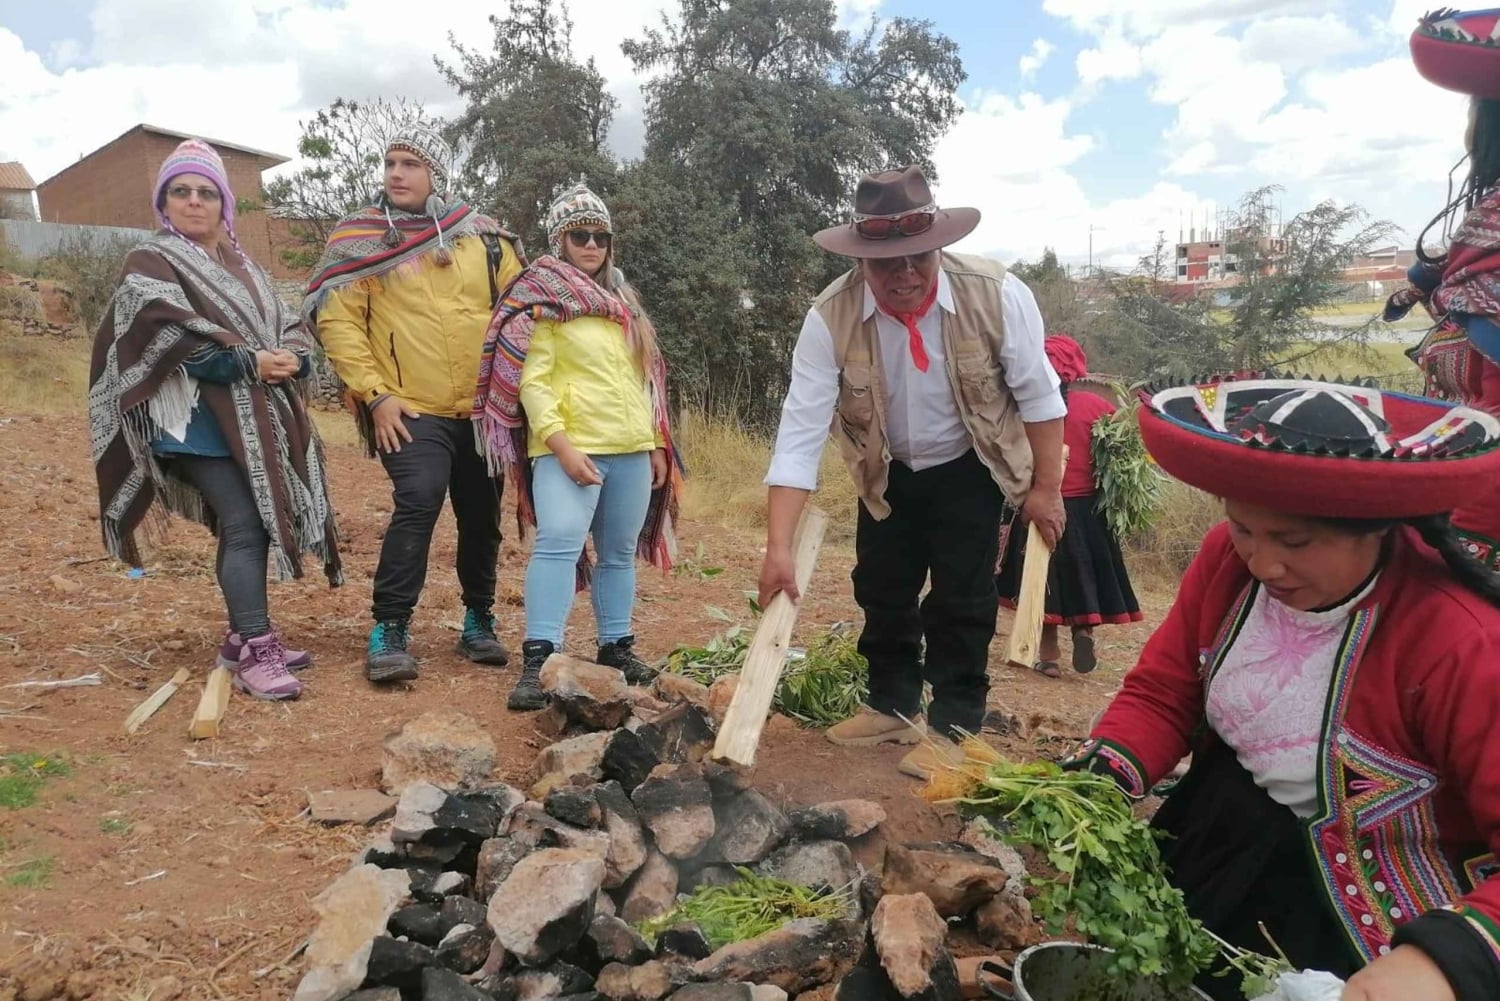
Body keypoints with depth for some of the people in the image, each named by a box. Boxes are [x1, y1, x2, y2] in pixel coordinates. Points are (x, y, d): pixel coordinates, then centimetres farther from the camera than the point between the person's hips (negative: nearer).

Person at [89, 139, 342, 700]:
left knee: (251, 524, 9)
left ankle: (244, 638, 19)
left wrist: (292, 359, -9)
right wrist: (250, 362, -20)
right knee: (244, 526, -16)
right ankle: (255, 653, -15)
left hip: (259, 418, 7)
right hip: (200, 421, -7)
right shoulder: (149, 265, 1)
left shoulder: (241, 266, 22)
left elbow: (286, 325, 14)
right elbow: (173, 340, -14)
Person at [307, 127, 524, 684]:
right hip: (410, 411, -3)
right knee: (417, 504, -21)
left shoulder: (484, 236, 7)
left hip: (483, 408, 4)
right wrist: (374, 393, -12)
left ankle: (479, 620, 29)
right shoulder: (358, 238, 1)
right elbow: (336, 320, -4)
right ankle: (389, 629, -9)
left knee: (482, 515, 11)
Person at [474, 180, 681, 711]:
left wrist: (657, 443, 16)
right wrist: (560, 443, -21)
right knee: (558, 542, -19)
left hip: (631, 448, 7)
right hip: (570, 447, -6)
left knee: (619, 553, 11)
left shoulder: (622, 299, 19)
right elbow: (532, 381, -10)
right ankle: (539, 659, -17)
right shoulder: (542, 300, -1)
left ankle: (616, 647, 22)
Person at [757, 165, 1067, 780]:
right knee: (881, 589, 11)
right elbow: (800, 433, -29)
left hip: (971, 469, -2)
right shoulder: (830, 319, -27)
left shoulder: (996, 296, -27)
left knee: (960, 597, -3)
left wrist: (1046, 487, -8)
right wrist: (779, 549, -33)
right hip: (888, 473, 2)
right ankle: (893, 706, 32)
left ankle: (953, 727, 15)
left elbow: (1038, 395, -13)